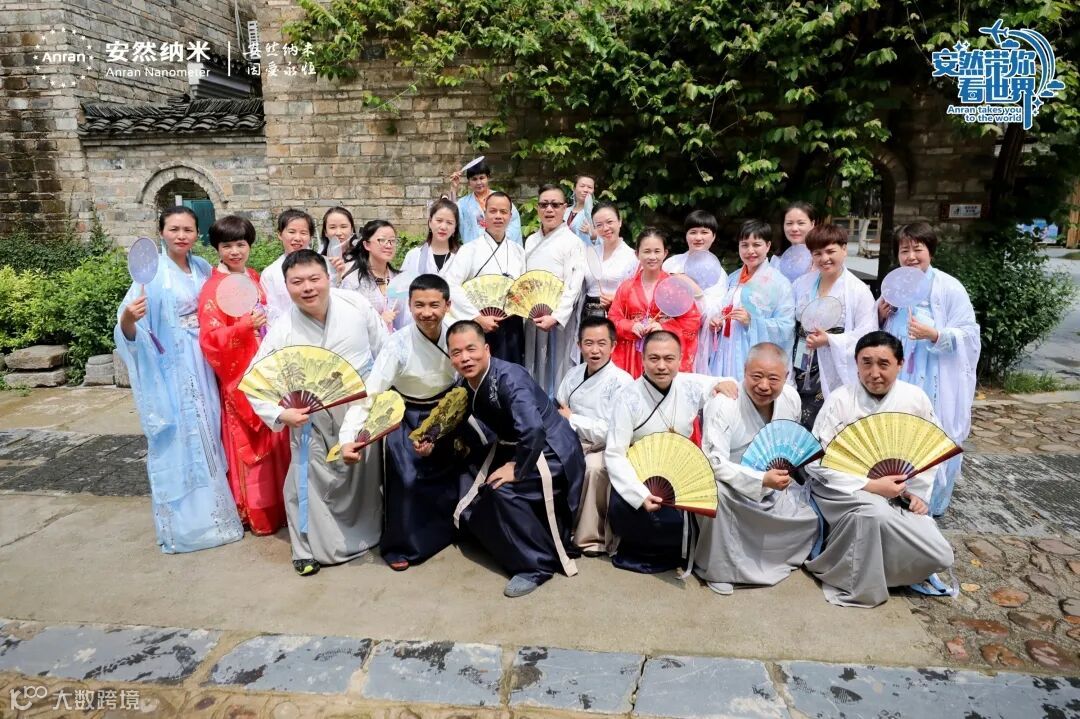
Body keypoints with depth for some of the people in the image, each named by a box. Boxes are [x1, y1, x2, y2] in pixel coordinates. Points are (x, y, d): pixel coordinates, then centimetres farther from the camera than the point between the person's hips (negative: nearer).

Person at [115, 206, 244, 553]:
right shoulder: (154, 272, -11)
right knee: (178, 442, 1)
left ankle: (209, 512, 28)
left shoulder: (203, 268, 7)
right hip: (170, 369, -6)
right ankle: (183, 524, 15)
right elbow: (132, 328, -17)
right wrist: (127, 318, -38)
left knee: (205, 437, 14)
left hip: (201, 366, 6)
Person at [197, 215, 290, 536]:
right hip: (239, 377, -6)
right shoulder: (213, 289, -10)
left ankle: (278, 506, 26)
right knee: (248, 445, 2)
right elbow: (211, 341, -16)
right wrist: (244, 327, -28)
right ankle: (256, 513, 15)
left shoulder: (255, 278, 10)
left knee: (275, 440, 12)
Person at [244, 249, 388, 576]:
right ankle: (310, 548, 26)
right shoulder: (282, 331, -15)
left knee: (367, 474, 17)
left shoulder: (355, 304, -12)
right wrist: (279, 414, -22)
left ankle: (367, 533, 42)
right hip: (314, 418, -2)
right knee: (313, 480, 3)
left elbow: (385, 350, 0)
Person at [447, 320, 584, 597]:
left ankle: (538, 564, -11)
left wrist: (517, 469, -30)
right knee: (471, 514, 8)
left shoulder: (509, 377, -30)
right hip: (513, 450, 9)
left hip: (549, 453, -8)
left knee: (503, 491, -29)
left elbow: (533, 430, -41)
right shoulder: (465, 384, -5)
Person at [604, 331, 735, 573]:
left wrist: (725, 384, -13)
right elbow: (614, 454, -17)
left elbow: (729, 388, 14)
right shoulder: (629, 398, -15)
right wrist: (641, 494, -30)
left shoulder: (691, 386, -4)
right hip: (638, 478, -3)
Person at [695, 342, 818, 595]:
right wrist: (762, 480, -41)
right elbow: (714, 463, -32)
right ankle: (717, 571, -14)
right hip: (732, 487, -6)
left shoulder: (791, 398, -9)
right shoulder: (723, 404, -29)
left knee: (810, 519, -1)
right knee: (717, 492, -36)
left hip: (776, 486, 6)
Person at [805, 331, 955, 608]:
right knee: (876, 512, -36)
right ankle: (854, 582, -12)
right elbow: (818, 463, -15)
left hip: (897, 493, 4)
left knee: (940, 558, -12)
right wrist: (871, 485, -21)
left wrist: (919, 492, -3)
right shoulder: (839, 400, -14)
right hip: (844, 489, -4)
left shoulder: (915, 398, -3)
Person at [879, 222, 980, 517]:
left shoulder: (949, 288, -11)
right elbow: (881, 335, 17)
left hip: (936, 386, -5)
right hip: (899, 382, 5)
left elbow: (969, 336, -12)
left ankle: (931, 506, 23)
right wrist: (880, 316, -4)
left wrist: (934, 335, -28)